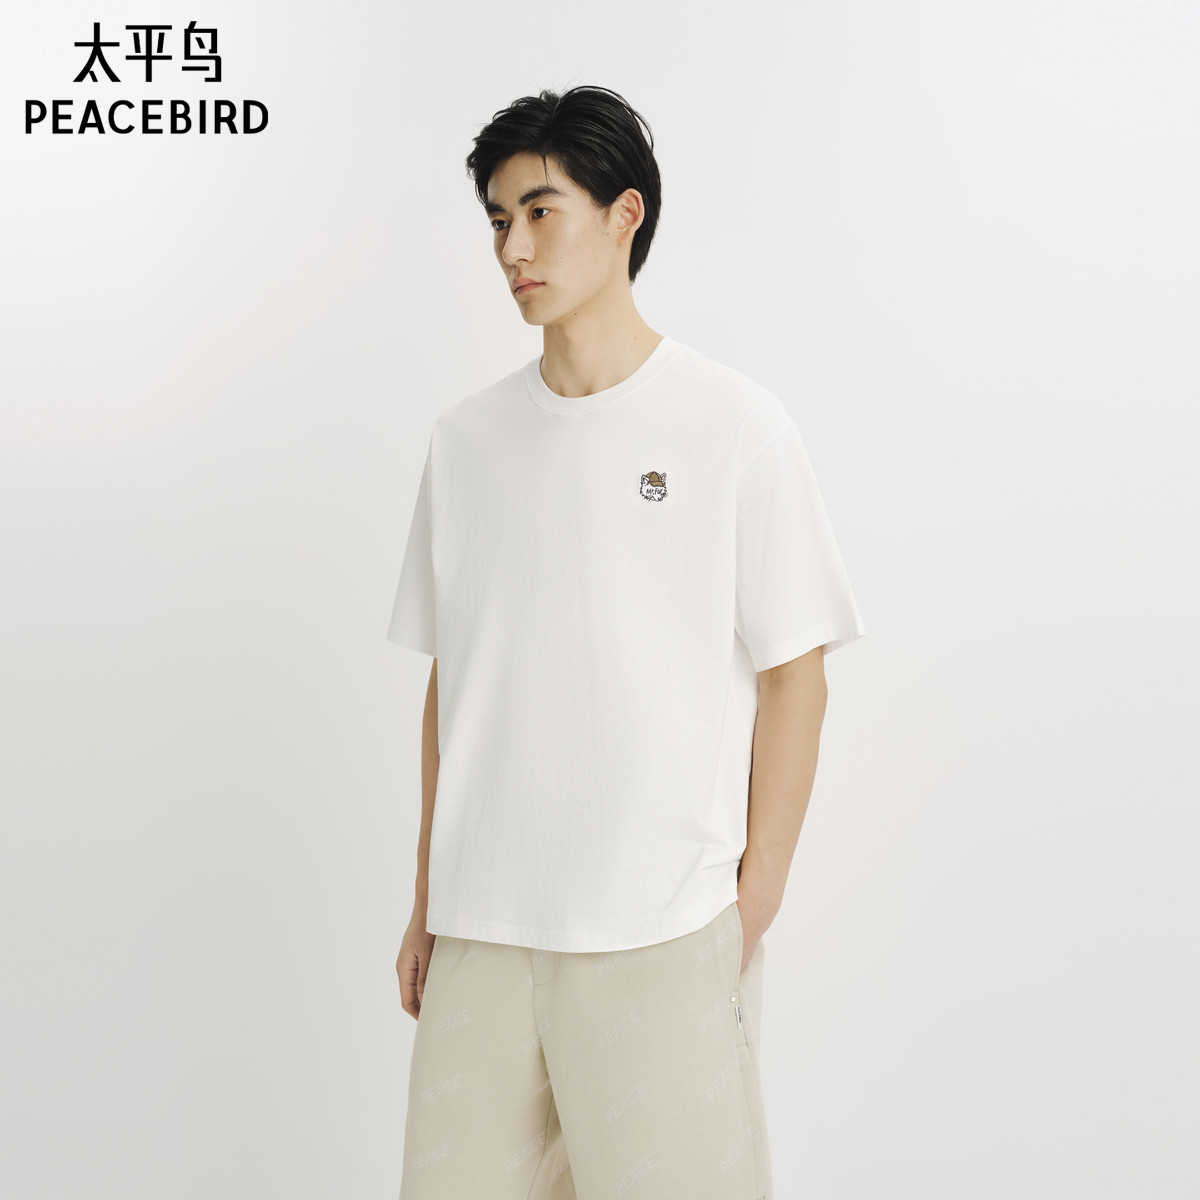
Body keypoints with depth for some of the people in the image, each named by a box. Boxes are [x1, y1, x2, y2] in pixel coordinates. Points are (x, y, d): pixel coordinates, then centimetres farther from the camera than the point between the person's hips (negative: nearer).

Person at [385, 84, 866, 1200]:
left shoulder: (737, 427, -3)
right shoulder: (467, 438, 9)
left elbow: (793, 679, -3)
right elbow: (448, 680, 13)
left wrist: (753, 904, -6)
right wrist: (428, 894, 11)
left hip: (662, 936, -4)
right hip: (480, 929, 4)